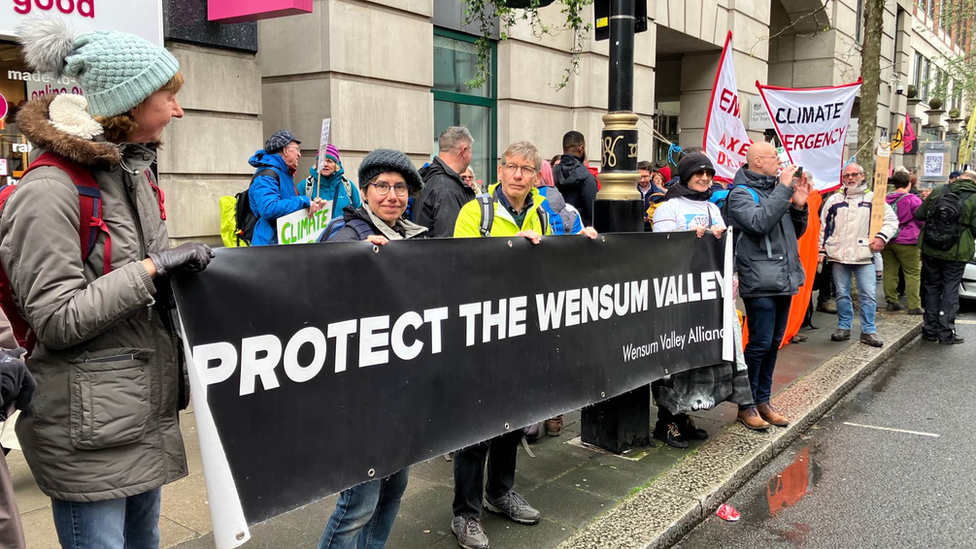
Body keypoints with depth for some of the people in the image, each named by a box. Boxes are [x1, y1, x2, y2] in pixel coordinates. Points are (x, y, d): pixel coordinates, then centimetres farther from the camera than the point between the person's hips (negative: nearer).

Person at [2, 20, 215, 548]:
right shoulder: (48, 190, -18)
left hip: (146, 415, 9)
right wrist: (152, 269, -21)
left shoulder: (136, 174, 10)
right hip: (87, 432, -8)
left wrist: (192, 270, 9)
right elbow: (56, 321, -21)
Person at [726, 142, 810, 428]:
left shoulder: (775, 190, 18)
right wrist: (783, 189, -18)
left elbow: (795, 232, 22)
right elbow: (759, 223, -24)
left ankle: (763, 400, 24)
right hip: (760, 283, -8)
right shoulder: (741, 193, -6)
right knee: (760, 343, -6)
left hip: (784, 280, 8)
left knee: (773, 343, 13)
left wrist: (799, 206, 4)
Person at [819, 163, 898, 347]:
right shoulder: (834, 200, 9)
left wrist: (882, 236, -10)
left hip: (864, 256, -2)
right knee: (842, 294, 10)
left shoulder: (873, 198, 3)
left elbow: (892, 220, 6)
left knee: (869, 295, -3)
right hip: (838, 256, 2)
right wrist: (822, 251, 7)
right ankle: (844, 327, 21)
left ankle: (868, 331, 7)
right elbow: (824, 226, 12)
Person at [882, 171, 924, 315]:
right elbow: (921, 221, -5)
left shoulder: (885, 199, 5)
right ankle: (914, 306, -1)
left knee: (890, 271, 10)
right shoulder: (913, 200, -10)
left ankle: (891, 301, 13)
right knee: (913, 274, 0)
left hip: (887, 241, 5)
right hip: (906, 242, -5)